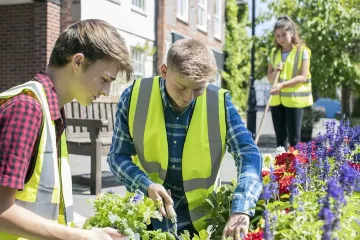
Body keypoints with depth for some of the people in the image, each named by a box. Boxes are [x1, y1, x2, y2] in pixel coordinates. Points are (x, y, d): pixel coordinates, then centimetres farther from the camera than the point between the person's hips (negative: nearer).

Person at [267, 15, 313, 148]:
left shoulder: (302, 51, -3)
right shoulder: (274, 52, 11)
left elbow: (303, 77, -11)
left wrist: (283, 84, -23)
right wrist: (275, 71, -9)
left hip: (294, 99, -5)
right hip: (276, 99, 5)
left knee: (294, 137, -4)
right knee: (280, 137, 8)